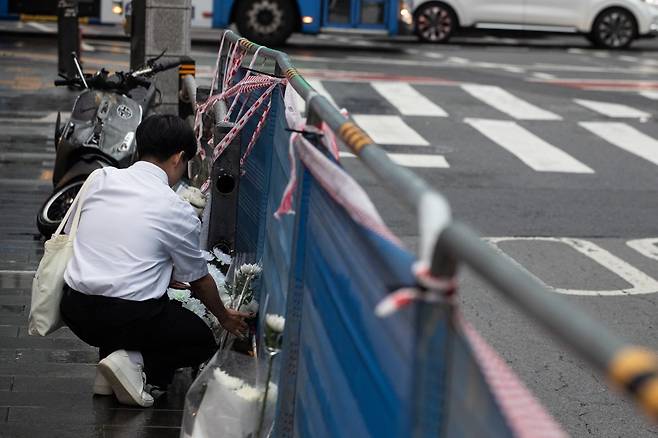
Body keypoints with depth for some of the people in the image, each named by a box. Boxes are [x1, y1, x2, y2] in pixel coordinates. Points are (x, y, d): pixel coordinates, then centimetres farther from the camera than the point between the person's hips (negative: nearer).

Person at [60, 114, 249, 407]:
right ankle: (137, 363, -6)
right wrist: (224, 317, 31)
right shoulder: (178, 212, -6)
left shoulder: (100, 178, 6)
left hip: (74, 311, 5)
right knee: (202, 341, 19)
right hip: (128, 316, -5)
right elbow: (199, 281, 8)